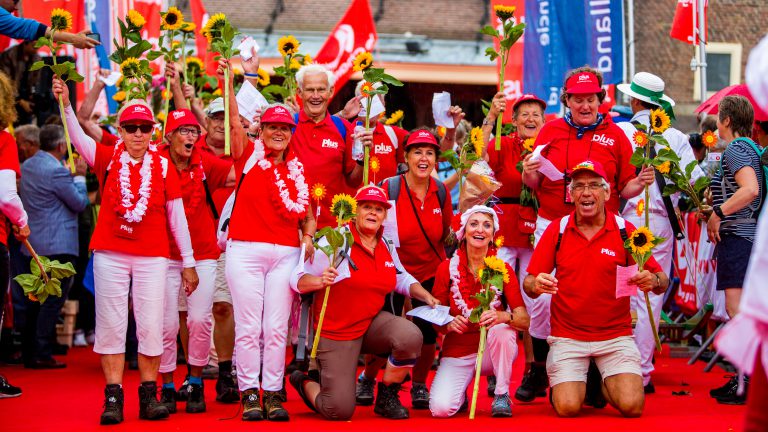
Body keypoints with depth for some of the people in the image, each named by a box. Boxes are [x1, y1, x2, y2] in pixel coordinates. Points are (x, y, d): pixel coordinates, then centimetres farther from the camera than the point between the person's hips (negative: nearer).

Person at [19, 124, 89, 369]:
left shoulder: (27, 166, 10)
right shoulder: (56, 171, -17)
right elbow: (80, 203, -10)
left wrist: (72, 174, 19)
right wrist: (79, 176, 3)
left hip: (33, 244, 9)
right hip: (58, 245, -9)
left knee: (35, 300, 13)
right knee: (53, 301, -5)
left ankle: (30, 353, 16)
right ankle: (42, 355, -7)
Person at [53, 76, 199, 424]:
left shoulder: (162, 166, 2)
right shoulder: (108, 158, 2)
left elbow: (176, 216, 5)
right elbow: (78, 137, -14)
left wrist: (188, 262, 6)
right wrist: (65, 104, -32)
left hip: (153, 257, 0)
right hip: (110, 255, 0)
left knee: (150, 326, 1)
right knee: (111, 325, 1)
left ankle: (149, 396, 10)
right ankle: (113, 398, 5)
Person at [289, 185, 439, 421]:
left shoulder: (387, 246, 6)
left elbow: (402, 279, 21)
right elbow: (298, 280, -14)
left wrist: (426, 296, 3)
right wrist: (319, 281, -35)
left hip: (372, 323, 5)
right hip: (335, 333, -5)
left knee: (410, 336, -28)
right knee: (340, 411, -12)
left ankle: (387, 398, -3)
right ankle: (304, 382, 24)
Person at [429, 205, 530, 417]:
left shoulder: (503, 269, -6)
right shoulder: (447, 268, -5)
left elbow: (524, 320, -16)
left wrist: (502, 317, -37)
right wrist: (449, 324, -25)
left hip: (494, 350, 0)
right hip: (458, 351, 0)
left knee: (501, 329, -35)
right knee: (440, 408, -24)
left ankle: (502, 395, -13)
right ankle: (461, 388, 13)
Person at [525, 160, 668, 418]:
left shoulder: (625, 231, -2)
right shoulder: (557, 230, 0)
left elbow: (662, 281, -2)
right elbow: (530, 284, -2)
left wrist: (653, 281, -25)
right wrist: (535, 285, -25)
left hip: (615, 336, 0)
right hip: (567, 336, 0)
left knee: (632, 406, -17)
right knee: (567, 408, -19)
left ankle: (604, 384, 18)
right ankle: (570, 383, 18)